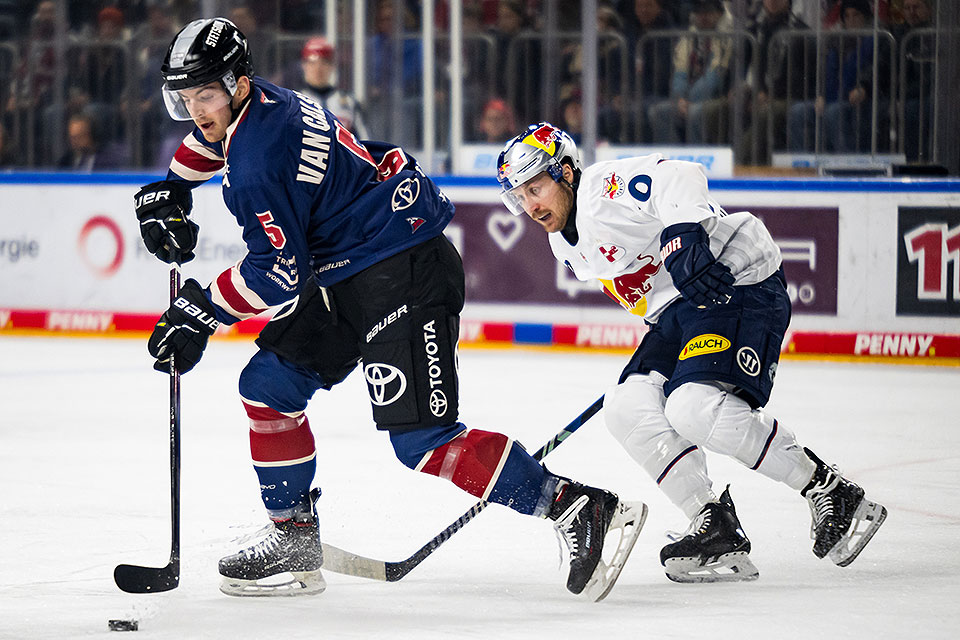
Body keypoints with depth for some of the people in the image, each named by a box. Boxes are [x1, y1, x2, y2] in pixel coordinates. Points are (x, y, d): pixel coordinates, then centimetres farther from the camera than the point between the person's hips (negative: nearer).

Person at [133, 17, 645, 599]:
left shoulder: (259, 161, -21)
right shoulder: (249, 103, 9)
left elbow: (280, 271, -19)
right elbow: (209, 137, 36)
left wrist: (200, 312, -10)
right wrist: (169, 192, 28)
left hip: (405, 272, -11)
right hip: (346, 275, 11)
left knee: (421, 437, -17)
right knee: (268, 385, 13)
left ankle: (580, 508, -18)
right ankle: (296, 542, 19)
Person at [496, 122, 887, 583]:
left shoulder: (605, 186, -14)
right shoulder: (566, 245, 17)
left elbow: (677, 177, -30)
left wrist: (683, 234, -44)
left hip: (740, 283, -10)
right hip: (678, 311, 10)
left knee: (694, 407, -27)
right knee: (629, 407, -7)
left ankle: (834, 495, -18)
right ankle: (719, 532, -7)